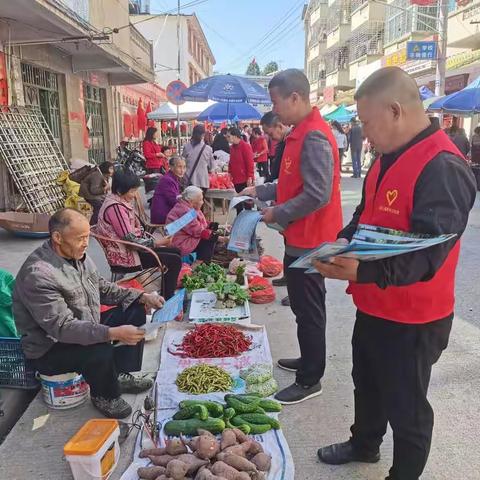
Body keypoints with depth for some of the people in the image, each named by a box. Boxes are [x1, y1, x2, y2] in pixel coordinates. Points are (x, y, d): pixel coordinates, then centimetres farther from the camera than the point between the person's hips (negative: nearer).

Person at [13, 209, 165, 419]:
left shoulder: (77, 255, -4)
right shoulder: (38, 274, -31)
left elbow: (102, 287, 9)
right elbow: (62, 328, -34)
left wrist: (142, 297, -3)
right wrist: (113, 333, -43)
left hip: (84, 328, 9)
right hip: (50, 349, -9)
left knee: (135, 311, 4)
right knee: (100, 352, -34)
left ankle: (121, 374, 15)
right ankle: (105, 396, 0)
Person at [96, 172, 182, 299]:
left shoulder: (122, 203, 9)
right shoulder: (115, 207, -21)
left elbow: (137, 229, 12)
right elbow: (130, 239, -24)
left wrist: (158, 240, 1)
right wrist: (157, 242, -19)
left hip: (131, 247, 10)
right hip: (124, 257, -10)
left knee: (175, 251, 11)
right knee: (174, 260, -13)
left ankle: (170, 295, 17)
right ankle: (167, 301, -1)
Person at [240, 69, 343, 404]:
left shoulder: (314, 138, -21)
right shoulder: (302, 133, 11)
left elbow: (316, 195, -27)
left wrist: (277, 214, -16)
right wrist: (261, 191, 10)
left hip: (308, 241, -10)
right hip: (300, 238, 10)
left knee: (308, 310, 2)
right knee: (302, 305, 21)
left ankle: (310, 380, 17)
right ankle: (309, 360, 38)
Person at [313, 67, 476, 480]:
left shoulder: (443, 168, -24)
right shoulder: (390, 157, 6)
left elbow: (426, 255, -31)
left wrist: (362, 270, -43)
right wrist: (345, 241, -3)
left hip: (411, 319, -9)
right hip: (374, 306, 9)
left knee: (405, 407, 12)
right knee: (367, 383, 28)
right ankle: (364, 444, 52)